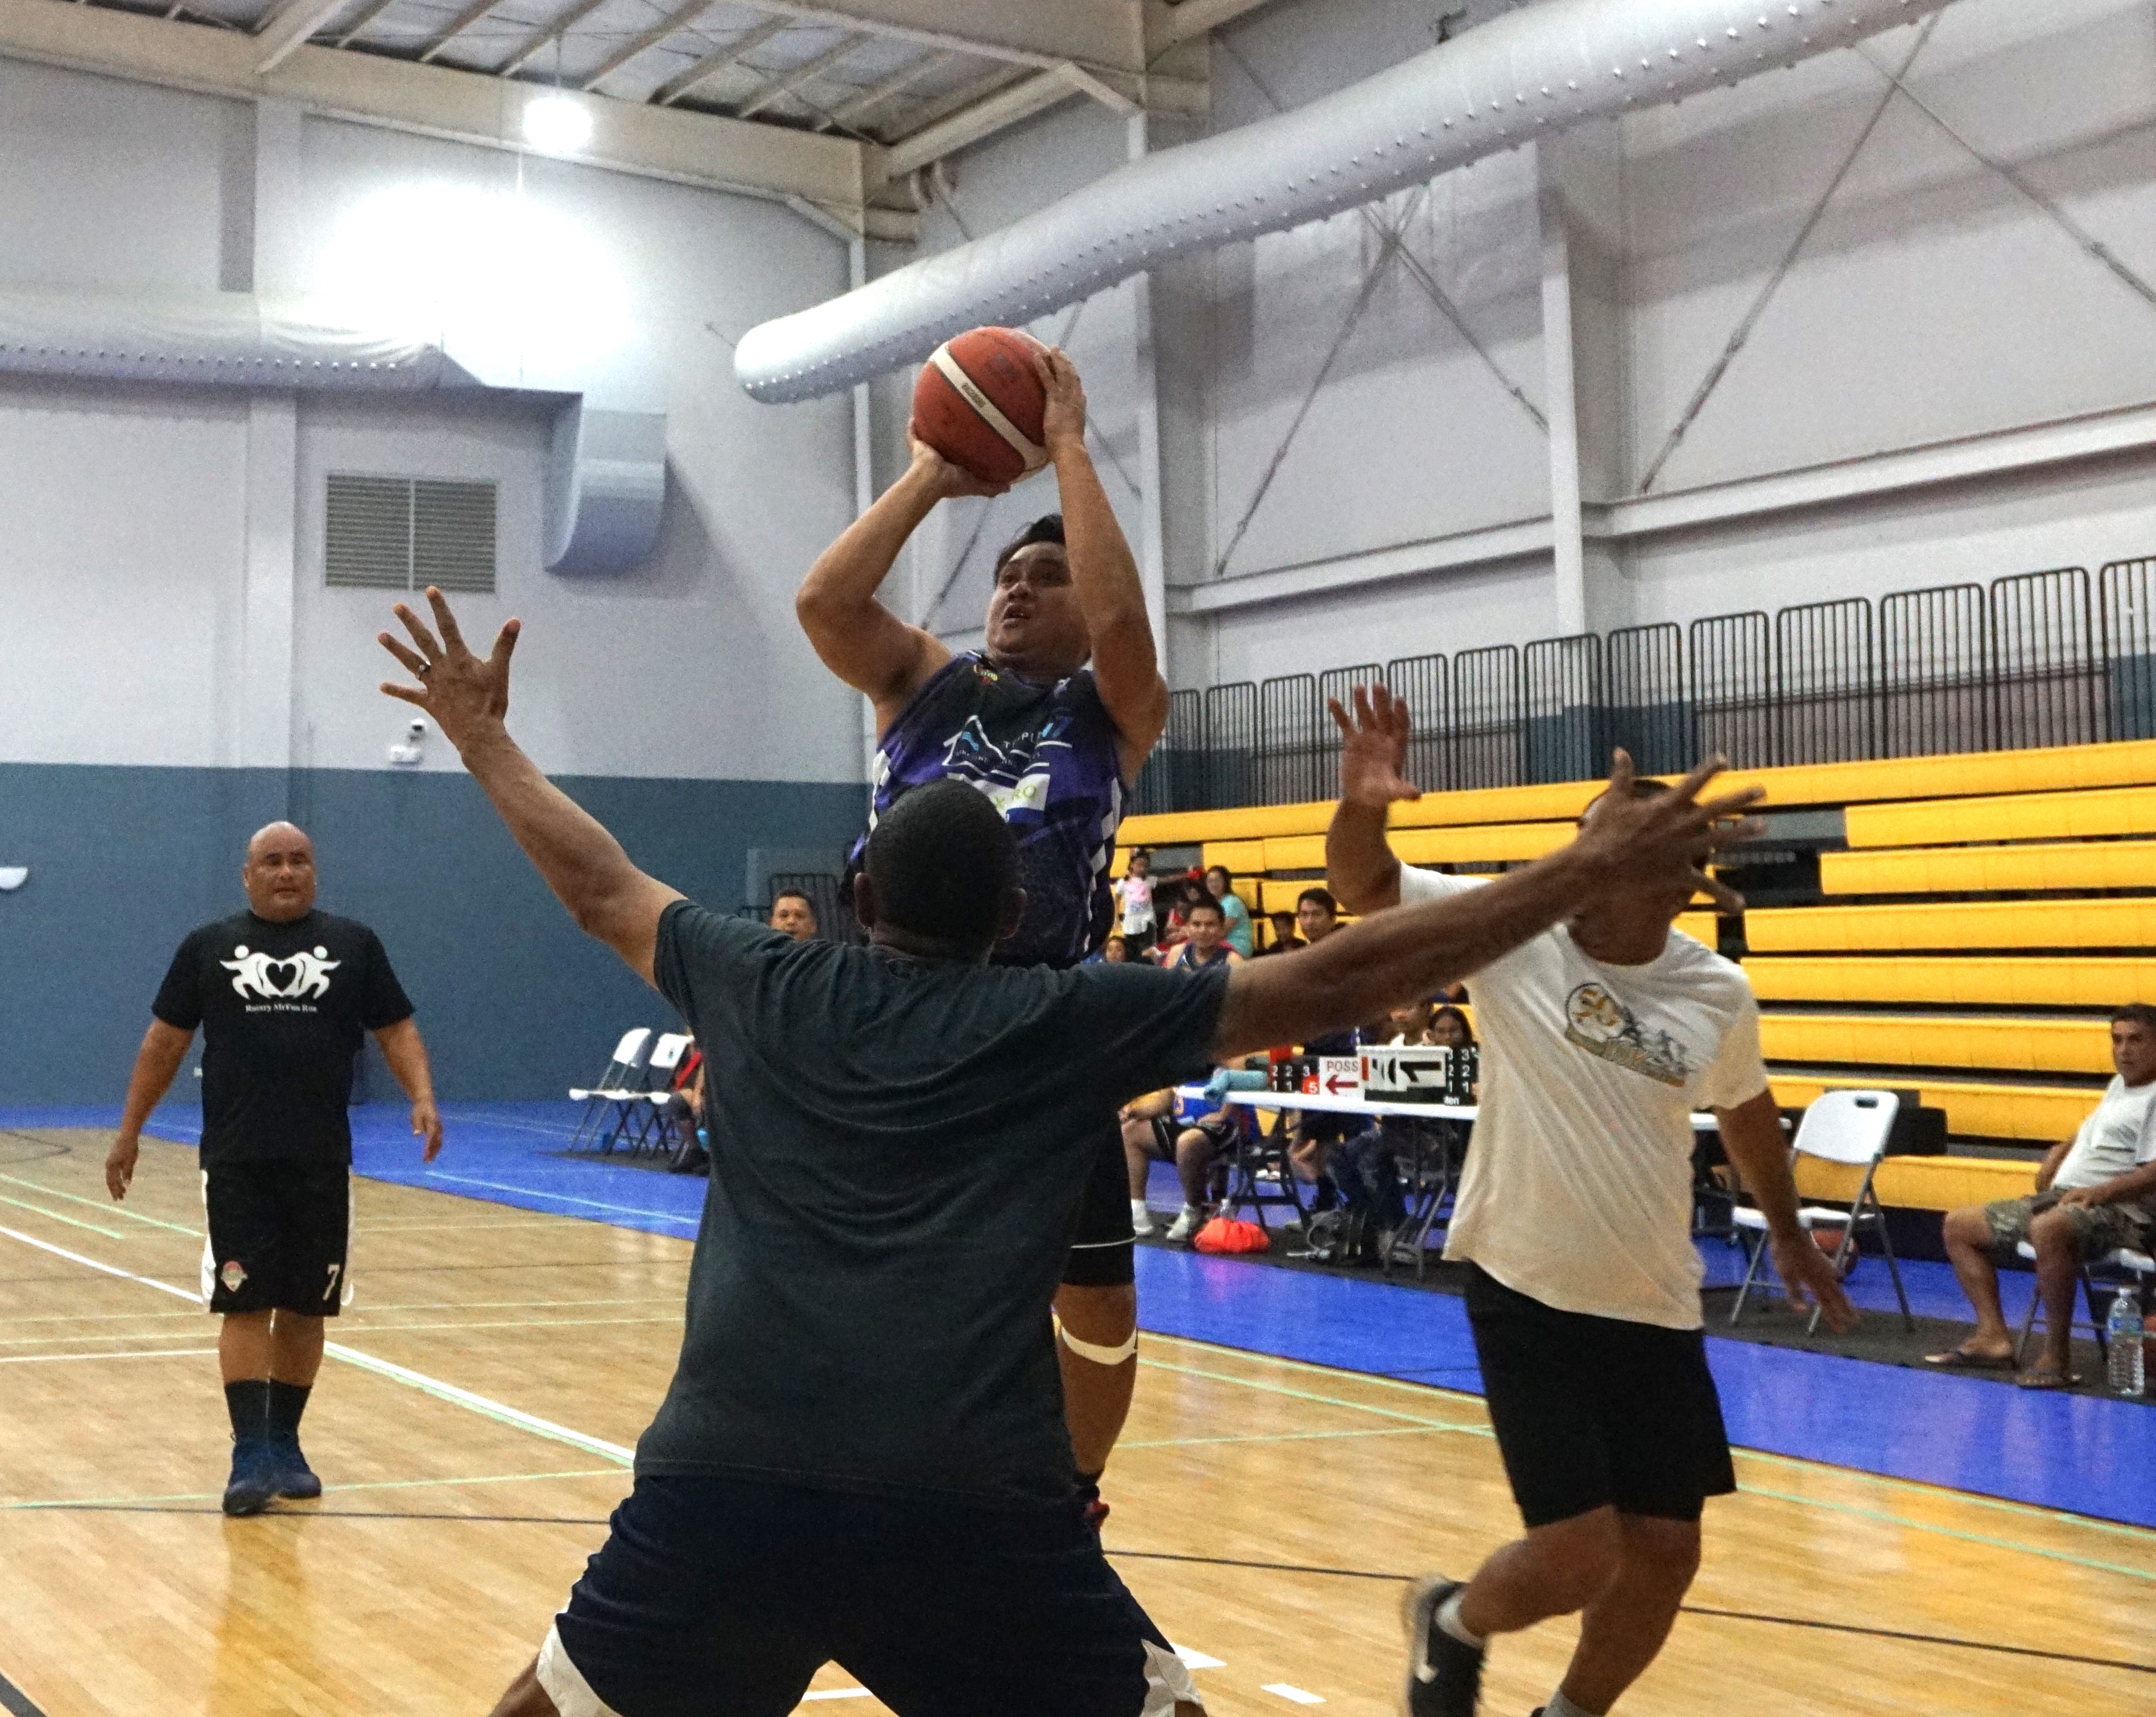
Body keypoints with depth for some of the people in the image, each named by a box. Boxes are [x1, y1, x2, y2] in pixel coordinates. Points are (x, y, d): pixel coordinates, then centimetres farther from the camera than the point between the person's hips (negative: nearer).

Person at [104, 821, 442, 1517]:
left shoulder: (354, 944, 7)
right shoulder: (208, 947, 7)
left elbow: (396, 1029, 7)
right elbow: (166, 1040, 11)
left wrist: (422, 1097, -10)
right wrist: (129, 1131, 10)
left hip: (321, 1163, 1)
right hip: (236, 1162, -1)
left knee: (305, 1308, 8)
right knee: (244, 1305, -6)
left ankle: (285, 1445, 22)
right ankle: (250, 1457, -4)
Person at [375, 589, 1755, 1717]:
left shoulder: (769, 992, 15)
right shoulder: (1074, 1024, 9)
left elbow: (600, 887, 31)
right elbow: (1338, 984, 8)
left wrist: (484, 736, 47)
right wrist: (1593, 868, 13)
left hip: (728, 1480, 2)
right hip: (979, 1506, -1)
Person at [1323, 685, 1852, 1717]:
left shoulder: (1719, 996, -4)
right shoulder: (1512, 930, -12)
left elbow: (1745, 1113, 15)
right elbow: (1363, 888, -13)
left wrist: (1786, 1232, 27)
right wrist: (1361, 807, -35)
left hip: (1655, 1312, 4)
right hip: (1526, 1295, -4)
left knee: (1665, 1554, 6)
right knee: (1581, 1554, -9)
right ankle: (1453, 1623, 25)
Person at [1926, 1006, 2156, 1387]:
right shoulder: (2119, 1085, 20)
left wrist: (2101, 1191, -28)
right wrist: (2064, 1151, 20)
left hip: (2119, 1212, -10)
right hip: (2058, 1199, 11)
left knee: (2048, 1228, -43)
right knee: (1959, 1224, 10)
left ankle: (2057, 1355, -33)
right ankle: (1993, 1337, -1)